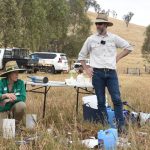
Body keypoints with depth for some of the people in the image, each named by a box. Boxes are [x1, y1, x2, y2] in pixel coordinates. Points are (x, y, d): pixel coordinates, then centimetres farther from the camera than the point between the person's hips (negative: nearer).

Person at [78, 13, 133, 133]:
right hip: (97, 73, 1)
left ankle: (121, 125, -2)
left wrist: (118, 57, 4)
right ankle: (105, 125, 11)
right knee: (101, 101, 3)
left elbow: (129, 47, 12)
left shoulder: (113, 38, 7)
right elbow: (81, 55, 17)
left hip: (111, 72, 0)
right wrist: (86, 69, 8)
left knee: (117, 99, -8)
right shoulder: (91, 39, 8)